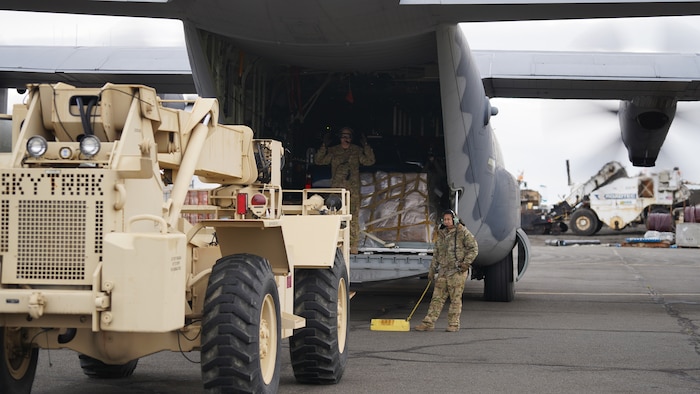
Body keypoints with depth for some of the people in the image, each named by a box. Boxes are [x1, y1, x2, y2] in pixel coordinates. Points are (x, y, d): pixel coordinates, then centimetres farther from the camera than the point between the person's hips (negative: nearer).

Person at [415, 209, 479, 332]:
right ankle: (429, 323, 3)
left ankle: (453, 324, 3)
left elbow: (474, 248, -4)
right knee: (437, 297, 4)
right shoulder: (441, 234, 16)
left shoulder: (463, 232, -3)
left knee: (455, 298, -2)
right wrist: (432, 270, 18)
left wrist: (466, 263, -12)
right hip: (443, 271, 6)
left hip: (457, 271, -6)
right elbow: (436, 254, 21)